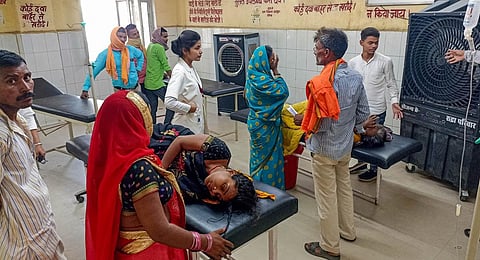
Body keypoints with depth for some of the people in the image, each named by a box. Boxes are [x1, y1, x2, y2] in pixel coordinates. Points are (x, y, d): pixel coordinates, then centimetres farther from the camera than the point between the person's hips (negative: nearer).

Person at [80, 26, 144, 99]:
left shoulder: (130, 49, 0)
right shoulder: (106, 54, -10)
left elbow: (140, 55, 21)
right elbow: (94, 70, -13)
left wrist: (138, 69, 11)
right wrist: (85, 89, -19)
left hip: (134, 87, 4)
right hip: (119, 89, -4)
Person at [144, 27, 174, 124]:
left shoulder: (150, 46, 13)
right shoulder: (159, 48, -13)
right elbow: (166, 66, -11)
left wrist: (163, 73, 24)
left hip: (147, 84, 9)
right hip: (157, 84, -9)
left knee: (153, 108, 14)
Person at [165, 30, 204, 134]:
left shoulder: (191, 68, 7)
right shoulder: (179, 72, -19)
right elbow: (169, 102, -30)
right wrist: (189, 108, -18)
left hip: (197, 123, 8)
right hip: (186, 126, -8)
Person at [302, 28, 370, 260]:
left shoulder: (323, 82, -26)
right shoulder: (355, 76, -3)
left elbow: (320, 122, -26)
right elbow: (363, 113, 4)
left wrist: (303, 119, -6)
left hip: (324, 149, -8)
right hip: (345, 146, 8)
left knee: (326, 197, 7)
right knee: (344, 188, 24)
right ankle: (347, 231, 43)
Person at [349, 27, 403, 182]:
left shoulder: (385, 61, -7)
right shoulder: (353, 62, 0)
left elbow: (391, 84, -1)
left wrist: (394, 102, -12)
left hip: (376, 110, -3)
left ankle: (373, 170, 25)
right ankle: (361, 165, 37)